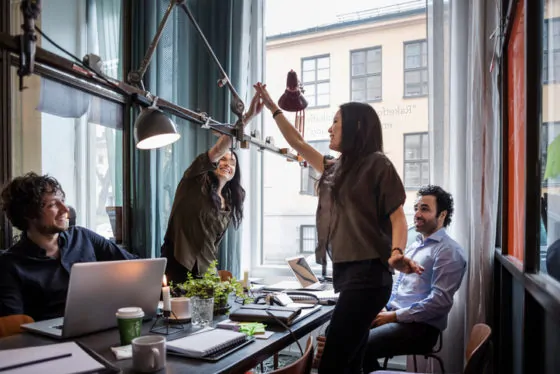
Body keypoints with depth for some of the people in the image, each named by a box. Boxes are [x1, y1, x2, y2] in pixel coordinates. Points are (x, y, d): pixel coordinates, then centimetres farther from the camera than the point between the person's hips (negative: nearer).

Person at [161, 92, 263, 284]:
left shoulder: (229, 203, 11)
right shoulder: (195, 181, -5)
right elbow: (219, 148, -20)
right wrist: (247, 116, -28)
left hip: (204, 270, 6)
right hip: (177, 265, -5)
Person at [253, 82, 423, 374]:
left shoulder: (377, 164, -4)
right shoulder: (336, 169, 18)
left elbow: (397, 217, -9)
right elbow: (297, 144, 26)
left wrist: (397, 252, -29)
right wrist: (272, 106, 29)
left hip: (367, 274, -8)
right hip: (346, 272, 8)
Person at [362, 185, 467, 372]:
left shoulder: (449, 251, -9)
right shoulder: (414, 246, 19)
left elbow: (440, 301, -18)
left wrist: (395, 316, -16)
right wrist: (383, 308, 4)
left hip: (420, 326, -8)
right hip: (394, 315, 8)